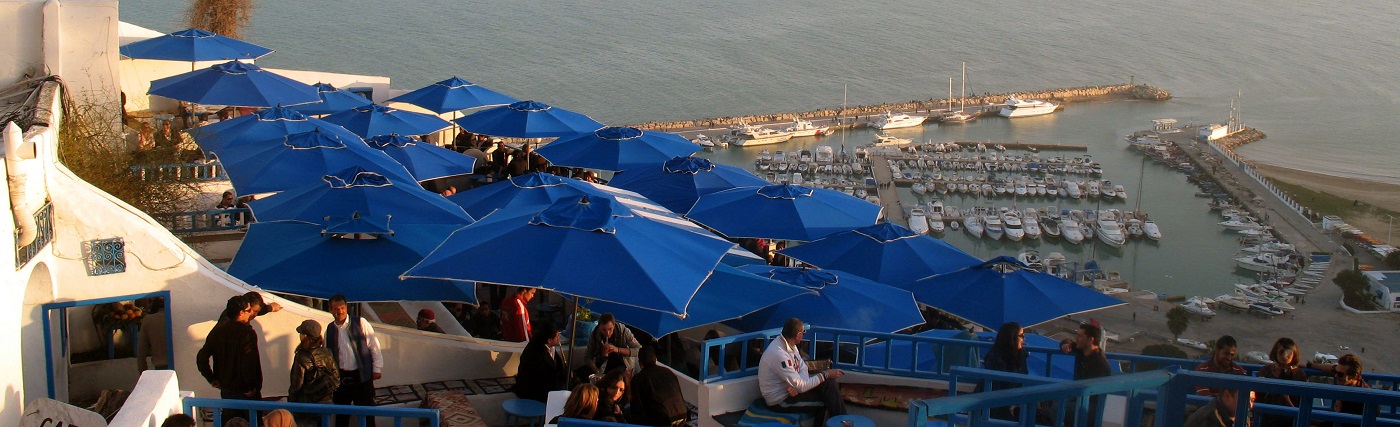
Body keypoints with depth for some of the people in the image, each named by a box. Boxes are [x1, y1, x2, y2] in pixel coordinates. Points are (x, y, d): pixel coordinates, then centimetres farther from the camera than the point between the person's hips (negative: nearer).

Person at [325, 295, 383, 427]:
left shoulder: (360, 323, -4)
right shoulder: (330, 329, 6)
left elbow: (374, 346, -2)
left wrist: (377, 368, -3)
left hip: (362, 375, -3)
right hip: (341, 377, 3)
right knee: (341, 415, 8)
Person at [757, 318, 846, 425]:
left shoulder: (789, 344, -3)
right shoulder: (779, 355, -31)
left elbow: (802, 367, 5)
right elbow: (800, 386, -28)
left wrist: (797, 385, -17)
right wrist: (826, 375, -19)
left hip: (789, 388, 9)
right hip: (780, 400, -9)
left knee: (829, 383, 0)